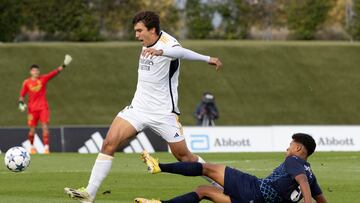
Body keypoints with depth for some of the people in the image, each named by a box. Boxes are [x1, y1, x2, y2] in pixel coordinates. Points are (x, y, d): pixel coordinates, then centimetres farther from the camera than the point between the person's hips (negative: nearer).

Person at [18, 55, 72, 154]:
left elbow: (55, 72, -7)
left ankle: (46, 147, -12)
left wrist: (64, 65, -17)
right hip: (32, 108, 0)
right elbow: (22, 95, 6)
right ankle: (32, 146, 24)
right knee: (32, 129, 3)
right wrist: (21, 103, -12)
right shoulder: (26, 82, 1)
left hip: (43, 107, 0)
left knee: (45, 126, -11)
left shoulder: (43, 79, 1)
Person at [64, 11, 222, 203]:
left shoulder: (167, 43, -18)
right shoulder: (147, 43, 6)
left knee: (184, 156, 1)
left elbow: (180, 52, -45)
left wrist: (160, 51, -67)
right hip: (138, 107, 6)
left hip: (164, 113, -6)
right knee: (109, 143, -10)